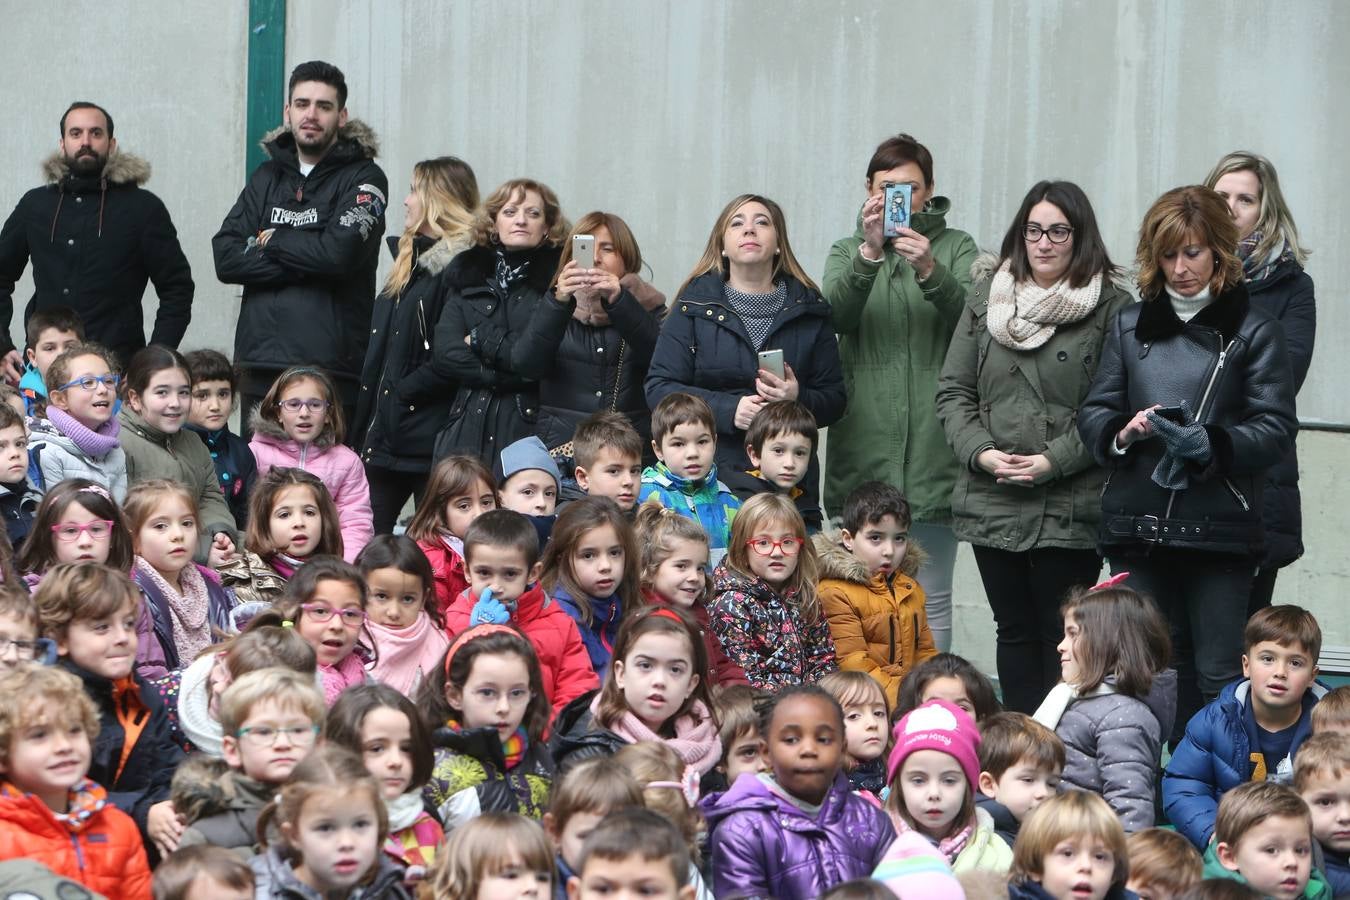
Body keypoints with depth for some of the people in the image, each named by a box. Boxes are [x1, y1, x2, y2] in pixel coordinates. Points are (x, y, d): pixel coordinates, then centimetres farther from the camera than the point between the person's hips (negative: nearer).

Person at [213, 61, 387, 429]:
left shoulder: (363, 178, 2)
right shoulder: (267, 178, 17)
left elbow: (340, 252, -15)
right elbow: (225, 257, 4)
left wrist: (272, 240, -1)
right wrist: (306, 263, -7)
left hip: (330, 367, -5)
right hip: (259, 363, 5)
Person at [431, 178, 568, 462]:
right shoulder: (466, 273, 15)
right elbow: (446, 353, 3)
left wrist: (481, 338, 1)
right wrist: (512, 374, -6)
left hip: (531, 426, -3)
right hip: (469, 427, 3)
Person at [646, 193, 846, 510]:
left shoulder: (810, 310, 9)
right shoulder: (695, 305, 5)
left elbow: (834, 400, 9)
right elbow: (659, 389, -2)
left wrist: (798, 399, -14)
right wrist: (728, 410, -15)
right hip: (710, 475, -2)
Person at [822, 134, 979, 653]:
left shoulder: (955, 248, 8)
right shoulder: (848, 251, 13)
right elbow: (836, 315, -8)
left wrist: (930, 272, -26)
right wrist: (868, 255, -23)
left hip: (932, 452, -1)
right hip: (863, 454, 1)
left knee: (930, 599, 3)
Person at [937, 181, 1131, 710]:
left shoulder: (1111, 309, -4)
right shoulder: (986, 299, 10)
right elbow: (953, 391, 9)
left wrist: (1054, 461, -15)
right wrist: (981, 452, -6)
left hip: (1070, 508, -4)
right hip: (991, 502, 4)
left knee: (1063, 638, -1)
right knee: (1015, 631, 12)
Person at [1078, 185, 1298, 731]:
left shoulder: (1254, 331, 2)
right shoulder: (1130, 327, 13)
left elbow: (1276, 429, -5)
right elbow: (1093, 415, 10)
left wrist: (1209, 444, -21)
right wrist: (1124, 431, -13)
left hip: (1219, 528, -4)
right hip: (1136, 524, 4)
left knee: (1218, 675, -2)